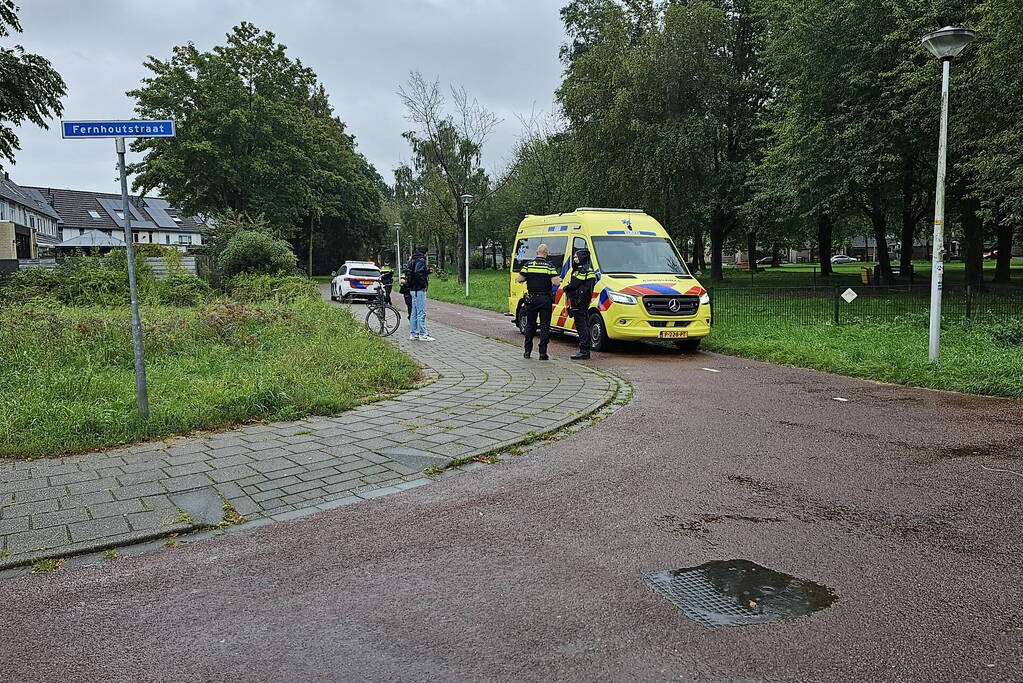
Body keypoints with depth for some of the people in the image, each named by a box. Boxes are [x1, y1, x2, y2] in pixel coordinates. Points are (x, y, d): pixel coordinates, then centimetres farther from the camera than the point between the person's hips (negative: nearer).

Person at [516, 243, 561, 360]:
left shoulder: (528, 265, -1)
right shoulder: (549, 266, -7)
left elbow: (520, 279, -3)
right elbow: (555, 282, -13)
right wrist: (559, 280, 9)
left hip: (531, 299, 2)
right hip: (545, 299, -2)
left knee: (530, 325, 14)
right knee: (545, 326, 2)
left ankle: (527, 351, 15)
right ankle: (543, 353, -1)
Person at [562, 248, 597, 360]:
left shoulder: (582, 270, -13)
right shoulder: (589, 269, 19)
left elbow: (573, 285, -17)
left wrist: (565, 288, 1)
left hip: (579, 301, -11)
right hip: (585, 301, 11)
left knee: (581, 326, -10)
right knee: (584, 325, 12)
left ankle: (584, 352, -11)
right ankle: (585, 351, 17)